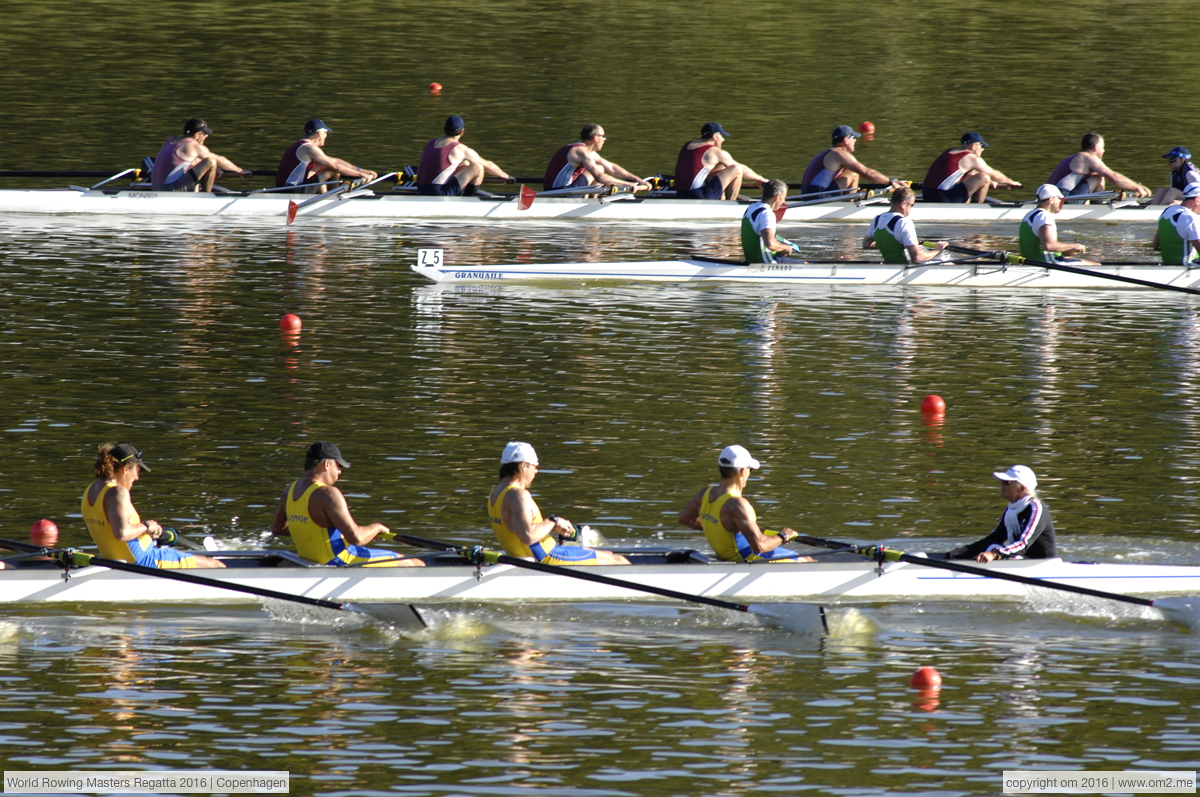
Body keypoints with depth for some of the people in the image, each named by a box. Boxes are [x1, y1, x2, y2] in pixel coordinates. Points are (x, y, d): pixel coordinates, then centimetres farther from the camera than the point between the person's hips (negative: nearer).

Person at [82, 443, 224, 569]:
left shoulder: (90, 492, 7)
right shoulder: (118, 493, -22)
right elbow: (121, 533, -35)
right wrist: (146, 526, -16)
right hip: (143, 560, -11)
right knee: (216, 566, -3)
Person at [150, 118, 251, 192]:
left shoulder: (172, 140, 16)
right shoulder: (194, 146, -8)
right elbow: (220, 161, 2)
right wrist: (240, 171, 16)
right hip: (172, 190, -9)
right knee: (211, 162, -14)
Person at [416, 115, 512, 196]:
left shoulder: (431, 143, 13)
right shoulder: (460, 149, -5)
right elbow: (488, 166, 8)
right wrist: (505, 176, 26)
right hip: (439, 193, -7)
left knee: (466, 164, 23)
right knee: (478, 167, -3)